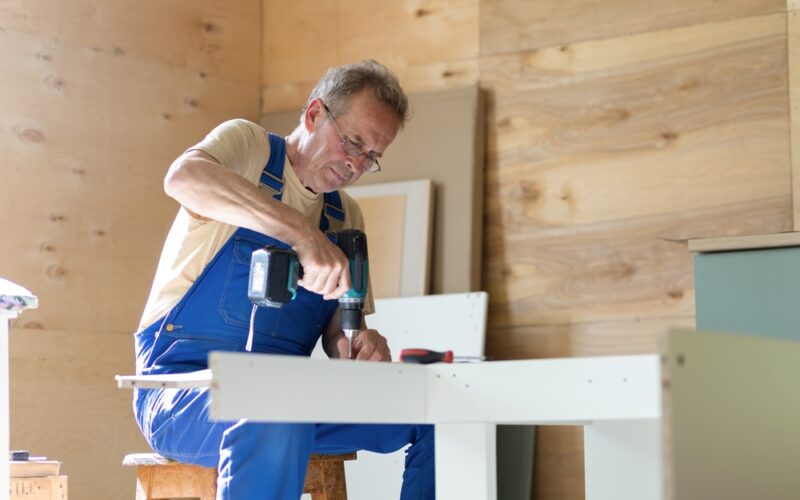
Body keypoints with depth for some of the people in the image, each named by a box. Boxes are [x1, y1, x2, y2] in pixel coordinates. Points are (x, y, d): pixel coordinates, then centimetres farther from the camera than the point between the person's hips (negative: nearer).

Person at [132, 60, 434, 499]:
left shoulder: (347, 217, 16)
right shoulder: (248, 145, -2)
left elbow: (338, 328, 15)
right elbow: (183, 178, -27)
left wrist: (358, 344, -11)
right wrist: (302, 233, -36)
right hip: (185, 380, -6)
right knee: (276, 420, -39)